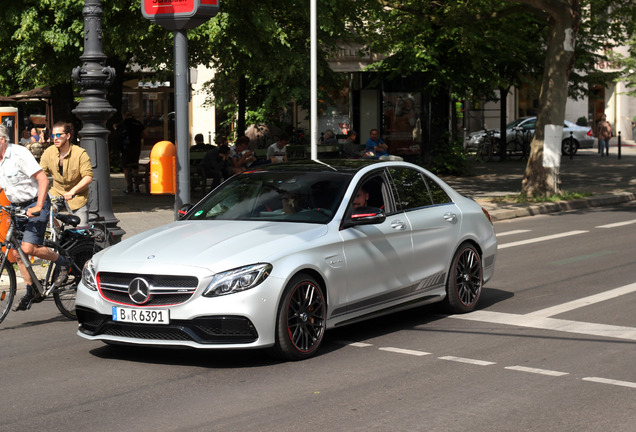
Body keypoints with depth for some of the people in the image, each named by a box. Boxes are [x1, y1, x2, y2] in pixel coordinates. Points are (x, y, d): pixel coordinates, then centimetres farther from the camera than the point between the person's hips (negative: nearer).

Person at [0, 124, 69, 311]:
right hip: (16, 207, 8)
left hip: (35, 204, -8)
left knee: (28, 248, -20)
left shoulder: (19, 154, -20)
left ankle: (62, 263, 4)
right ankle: (32, 293, 16)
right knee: (17, 252, 5)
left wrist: (38, 207, -28)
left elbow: (43, 179, -23)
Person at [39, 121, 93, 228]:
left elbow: (88, 177, -18)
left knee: (82, 230, -9)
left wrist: (72, 191, -29)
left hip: (77, 195, -3)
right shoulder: (48, 152, -5)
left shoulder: (80, 153, -14)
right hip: (56, 192, 3)